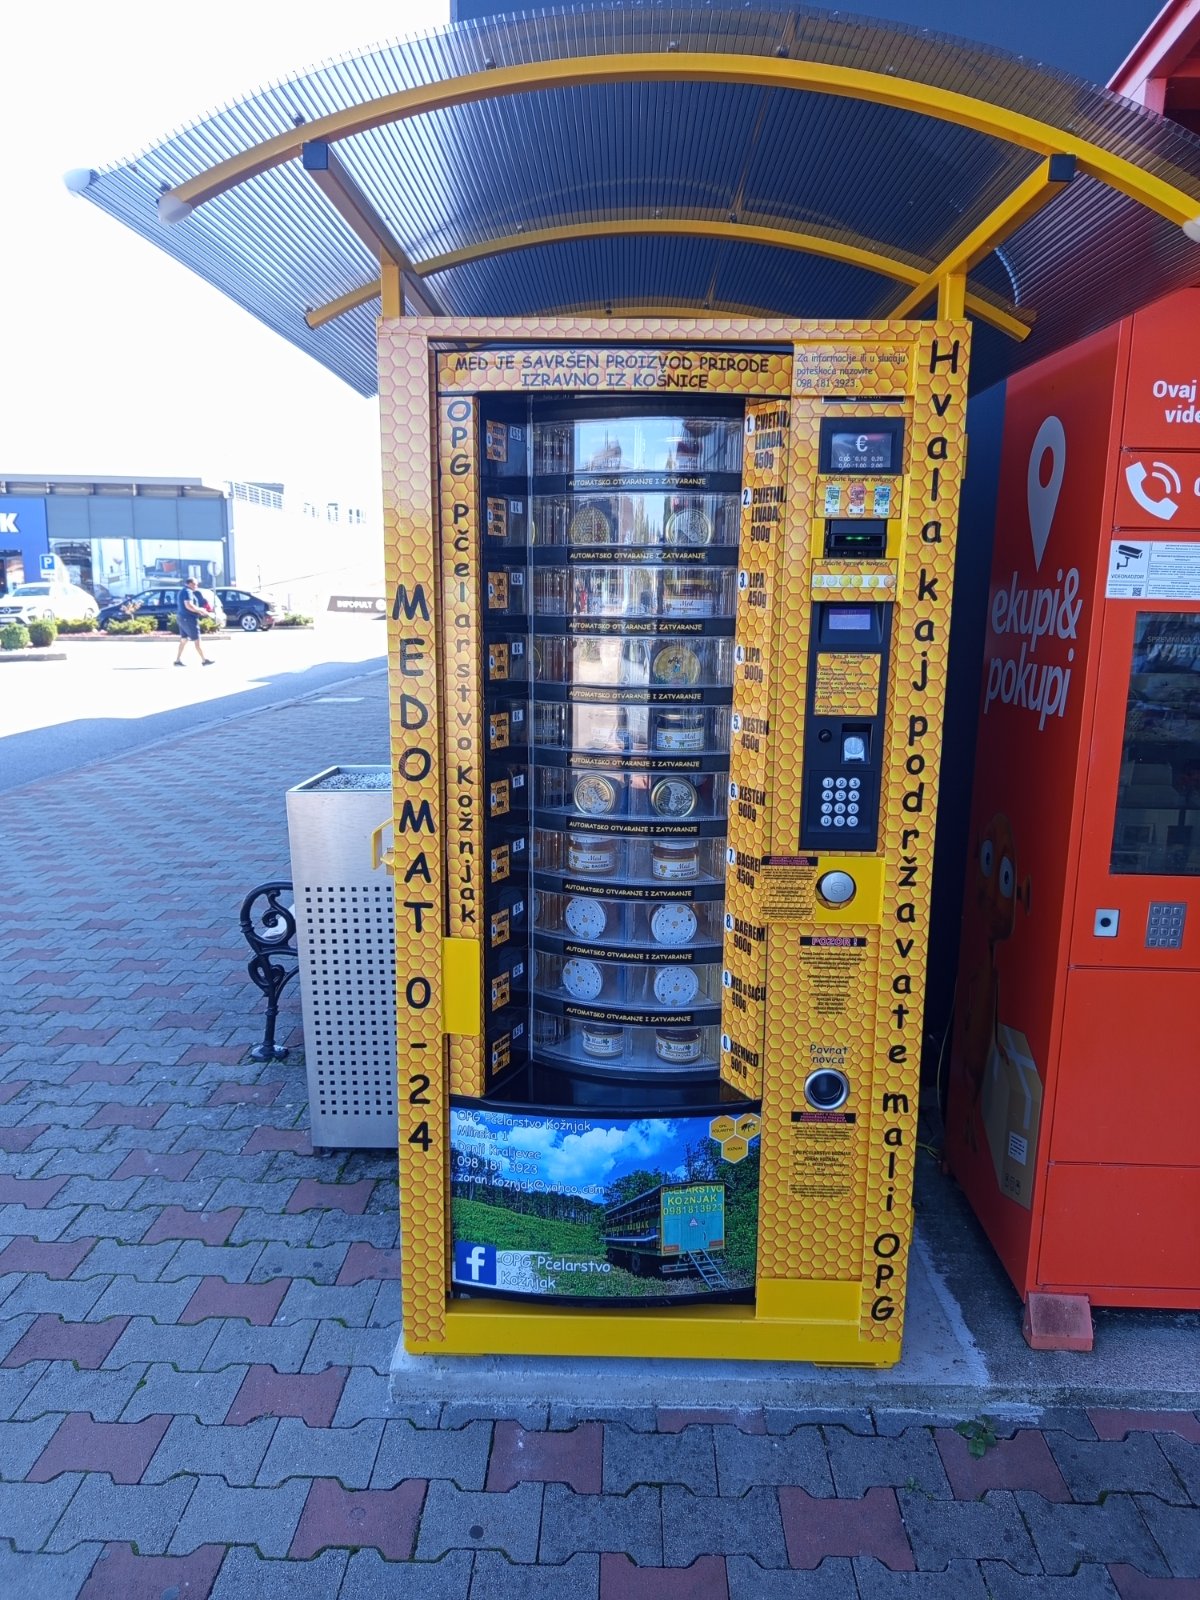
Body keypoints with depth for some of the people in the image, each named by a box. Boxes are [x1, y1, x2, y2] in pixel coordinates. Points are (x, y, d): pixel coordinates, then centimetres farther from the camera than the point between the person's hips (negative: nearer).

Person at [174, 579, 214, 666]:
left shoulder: (183, 591, 18)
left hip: (183, 618, 10)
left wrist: (199, 610, 14)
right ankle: (204, 660, 0)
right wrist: (200, 610, -16)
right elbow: (189, 605, -27)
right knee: (197, 640, -4)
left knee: (183, 640, 12)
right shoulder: (187, 592, -15)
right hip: (189, 618, -10)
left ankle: (177, 660, 11)